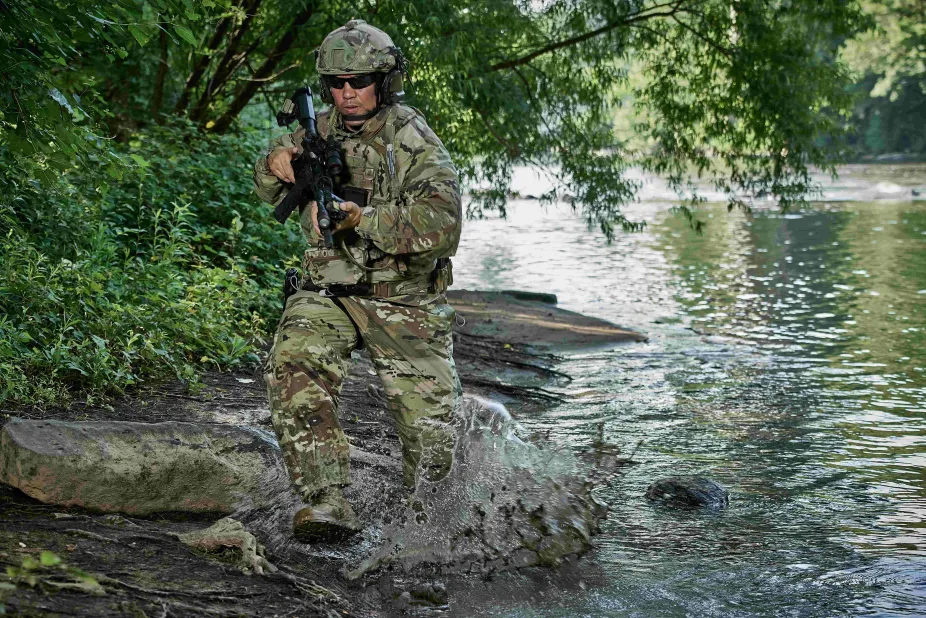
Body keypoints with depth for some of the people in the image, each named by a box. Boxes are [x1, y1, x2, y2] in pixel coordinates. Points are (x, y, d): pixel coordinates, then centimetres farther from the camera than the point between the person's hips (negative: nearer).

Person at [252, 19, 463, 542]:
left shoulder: (414, 142, -12)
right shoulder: (319, 132, 5)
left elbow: (442, 224, -27)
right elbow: (270, 192, 21)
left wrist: (364, 219, -33)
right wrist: (277, 164, -3)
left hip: (404, 302, -3)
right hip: (328, 294, 3)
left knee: (429, 430, -2)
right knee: (296, 373, -28)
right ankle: (329, 504, -29)